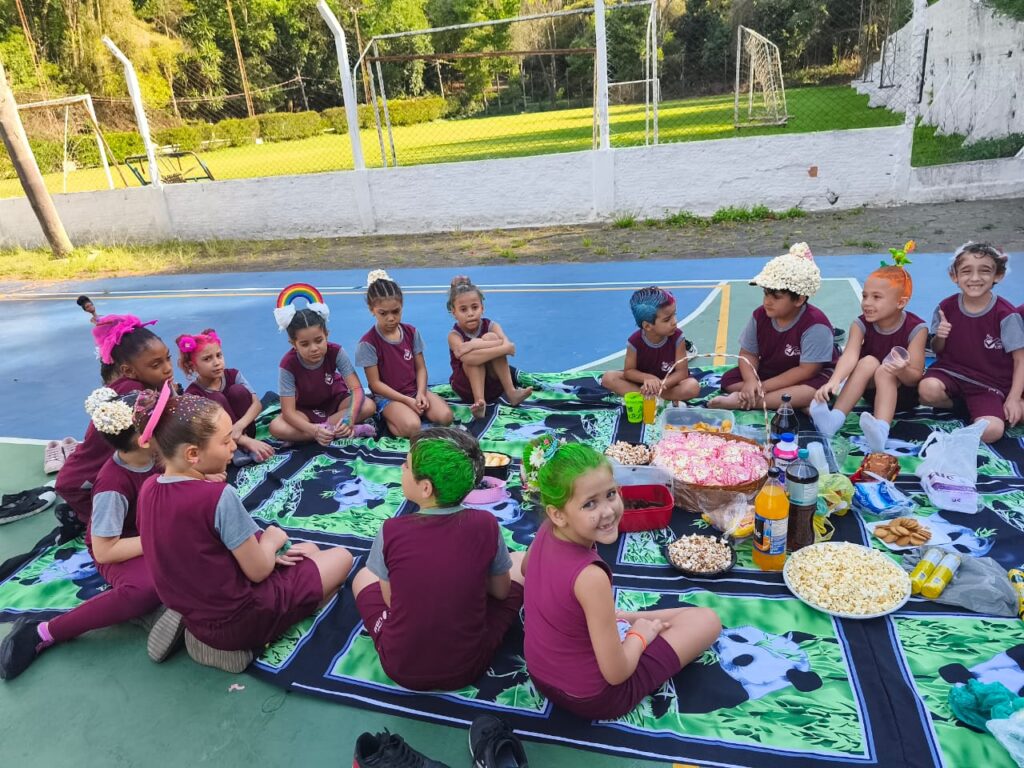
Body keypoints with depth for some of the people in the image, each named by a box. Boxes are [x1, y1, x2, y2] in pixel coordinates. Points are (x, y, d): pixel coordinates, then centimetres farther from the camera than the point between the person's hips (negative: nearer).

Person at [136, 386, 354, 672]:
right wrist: (272, 540, 1)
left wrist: (260, 547, 5)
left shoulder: (148, 489, -6)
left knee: (309, 550, 25)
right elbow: (258, 571, -19)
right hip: (236, 619, -8)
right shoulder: (219, 497, -30)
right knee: (342, 557, 10)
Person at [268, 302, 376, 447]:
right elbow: (288, 411, -29)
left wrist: (349, 419, -48)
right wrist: (314, 430, -48)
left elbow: (357, 389, -29)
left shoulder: (336, 352, -24)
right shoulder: (288, 365, -26)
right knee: (276, 427, -31)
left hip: (336, 400, 0)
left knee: (368, 406, -29)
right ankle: (345, 431, -32)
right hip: (305, 409, 0)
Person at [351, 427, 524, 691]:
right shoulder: (485, 525, -18)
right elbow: (501, 591, -1)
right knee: (520, 563, 17)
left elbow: (390, 599, -3)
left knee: (363, 576, 26)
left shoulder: (391, 531, -20)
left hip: (401, 667, 0)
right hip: (468, 666, 0)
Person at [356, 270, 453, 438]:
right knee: (412, 427, -32)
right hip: (388, 396, -5)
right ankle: (389, 418, -4)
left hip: (415, 390, 5)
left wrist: (420, 393, -15)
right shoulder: (368, 342, -13)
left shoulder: (411, 332, 2)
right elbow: (375, 383, -11)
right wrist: (407, 400, -17)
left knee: (445, 417, -19)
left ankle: (411, 411, 3)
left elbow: (421, 368, 4)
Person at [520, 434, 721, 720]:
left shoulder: (546, 532, -14)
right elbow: (616, 674, -24)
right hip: (592, 698, -7)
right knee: (707, 620, 3)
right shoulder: (591, 576, -35)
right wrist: (639, 635, -4)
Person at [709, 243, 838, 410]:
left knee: (815, 390, -40)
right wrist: (751, 382, -29)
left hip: (811, 377, -5)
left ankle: (741, 401, -36)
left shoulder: (815, 325, -27)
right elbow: (748, 354, -6)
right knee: (729, 378, -14)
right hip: (769, 372, 5)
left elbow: (806, 370, -28)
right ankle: (795, 402, -22)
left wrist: (762, 387, -29)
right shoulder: (760, 316, -11)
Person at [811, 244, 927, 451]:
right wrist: (834, 381, -50)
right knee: (869, 361, -27)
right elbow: (850, 356, -31)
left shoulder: (916, 328, -18)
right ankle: (834, 419, -38)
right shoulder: (861, 324, -12)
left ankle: (880, 431, -51)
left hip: (903, 392, -2)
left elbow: (915, 376, -18)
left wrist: (902, 371, -43)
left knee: (883, 371, -31)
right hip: (871, 390, 2)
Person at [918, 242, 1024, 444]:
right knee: (928, 389, -34)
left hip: (989, 385, -1)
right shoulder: (947, 307, -4)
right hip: (951, 371, 2)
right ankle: (956, 404, 2)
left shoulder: (1006, 314, -11)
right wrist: (939, 338, -17)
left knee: (991, 432, -25)